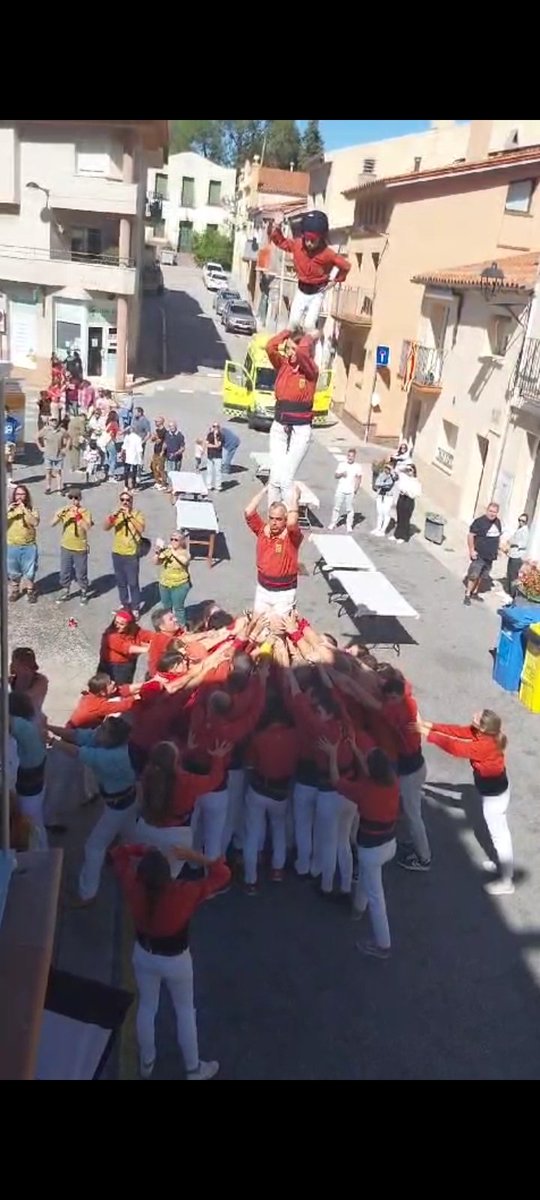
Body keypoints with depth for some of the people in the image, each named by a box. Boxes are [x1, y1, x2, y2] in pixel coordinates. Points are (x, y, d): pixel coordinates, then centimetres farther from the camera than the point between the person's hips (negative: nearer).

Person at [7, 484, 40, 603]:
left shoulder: (31, 509, -4)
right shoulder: (9, 508, 1)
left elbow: (35, 523, -21)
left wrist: (24, 510, -25)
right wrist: (8, 511, -20)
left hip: (29, 546, -2)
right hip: (12, 546, 2)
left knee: (29, 571, 8)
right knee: (13, 571, 14)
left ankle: (30, 591, 26)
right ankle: (14, 590, 33)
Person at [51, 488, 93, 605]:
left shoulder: (85, 512, -10)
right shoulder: (64, 511, -1)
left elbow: (87, 527, -25)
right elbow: (52, 523, -11)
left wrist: (78, 515, -31)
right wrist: (61, 512, -24)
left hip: (80, 548, -3)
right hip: (65, 547, 3)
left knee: (81, 573, 8)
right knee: (64, 572, 14)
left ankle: (83, 594, 26)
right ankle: (65, 592, 32)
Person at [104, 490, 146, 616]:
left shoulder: (137, 513, -5)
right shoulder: (116, 514, 5)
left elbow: (141, 529, -22)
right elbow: (105, 527, -8)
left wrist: (130, 515, -28)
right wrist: (114, 514, -22)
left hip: (132, 554, -4)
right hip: (117, 553, 4)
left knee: (133, 583, -4)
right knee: (121, 582, 15)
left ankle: (135, 608, 7)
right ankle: (124, 604, 30)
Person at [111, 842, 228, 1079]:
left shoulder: (134, 888, -28)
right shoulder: (185, 893, -36)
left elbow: (119, 854, -10)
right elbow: (222, 874, -24)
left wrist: (145, 850, -15)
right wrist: (195, 856, -22)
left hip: (143, 955, 3)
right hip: (176, 961, -3)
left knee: (147, 1007, 27)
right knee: (185, 1011, 21)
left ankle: (146, 1062, 49)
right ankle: (193, 1069, 40)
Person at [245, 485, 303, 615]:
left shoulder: (292, 536, -14)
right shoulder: (262, 530, -3)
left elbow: (291, 523, -37)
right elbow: (248, 512, -16)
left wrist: (295, 498, -25)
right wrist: (264, 491, -9)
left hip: (284, 592, -4)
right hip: (262, 588, 4)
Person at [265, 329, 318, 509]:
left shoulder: (311, 371, -3)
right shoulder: (283, 366, 7)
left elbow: (302, 351, -22)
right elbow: (270, 347, -8)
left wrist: (308, 339, -2)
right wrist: (288, 331, 4)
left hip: (300, 430, -4)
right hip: (279, 427, 4)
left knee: (287, 479, -7)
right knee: (275, 477, 1)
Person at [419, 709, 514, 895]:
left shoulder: (483, 746, -37)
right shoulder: (486, 734, -11)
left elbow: (455, 747, -33)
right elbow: (459, 731, -6)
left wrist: (429, 734, -28)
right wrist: (432, 726, -13)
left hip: (494, 796, -9)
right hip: (497, 789, 9)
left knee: (499, 835, 8)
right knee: (500, 832, 27)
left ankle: (506, 882, 25)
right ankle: (502, 863, 48)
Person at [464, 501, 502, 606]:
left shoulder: (497, 522, 7)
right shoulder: (480, 521, -15)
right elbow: (470, 535, -15)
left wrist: (497, 549, 17)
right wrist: (472, 550, -18)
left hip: (490, 556, 7)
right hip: (479, 555, -7)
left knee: (481, 576, 16)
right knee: (473, 576, -6)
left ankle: (474, 593, 29)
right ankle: (467, 595, 2)